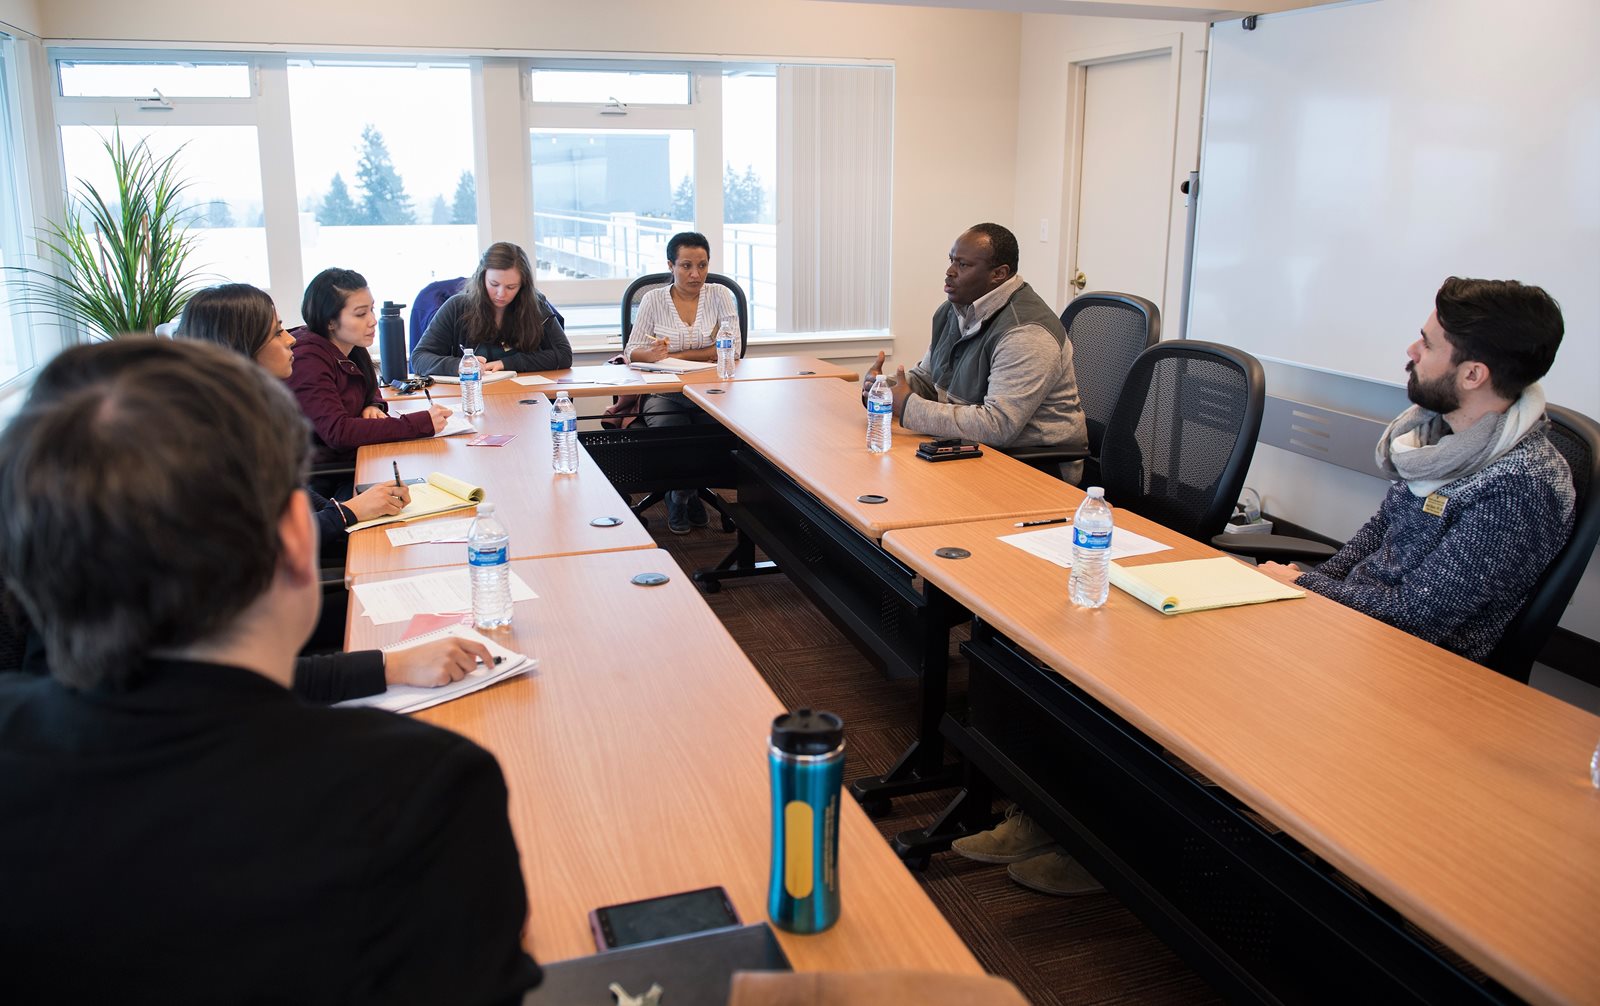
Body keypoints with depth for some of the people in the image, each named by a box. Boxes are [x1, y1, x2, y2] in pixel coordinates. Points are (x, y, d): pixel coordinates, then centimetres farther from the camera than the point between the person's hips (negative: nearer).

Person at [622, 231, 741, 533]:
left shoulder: (719, 295, 6)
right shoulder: (654, 299, 5)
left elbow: (731, 348, -6)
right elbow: (632, 352, 1)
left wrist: (674, 355, -9)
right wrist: (652, 354, -25)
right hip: (664, 393, 0)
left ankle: (680, 496, 4)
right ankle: (686, 496, 5)